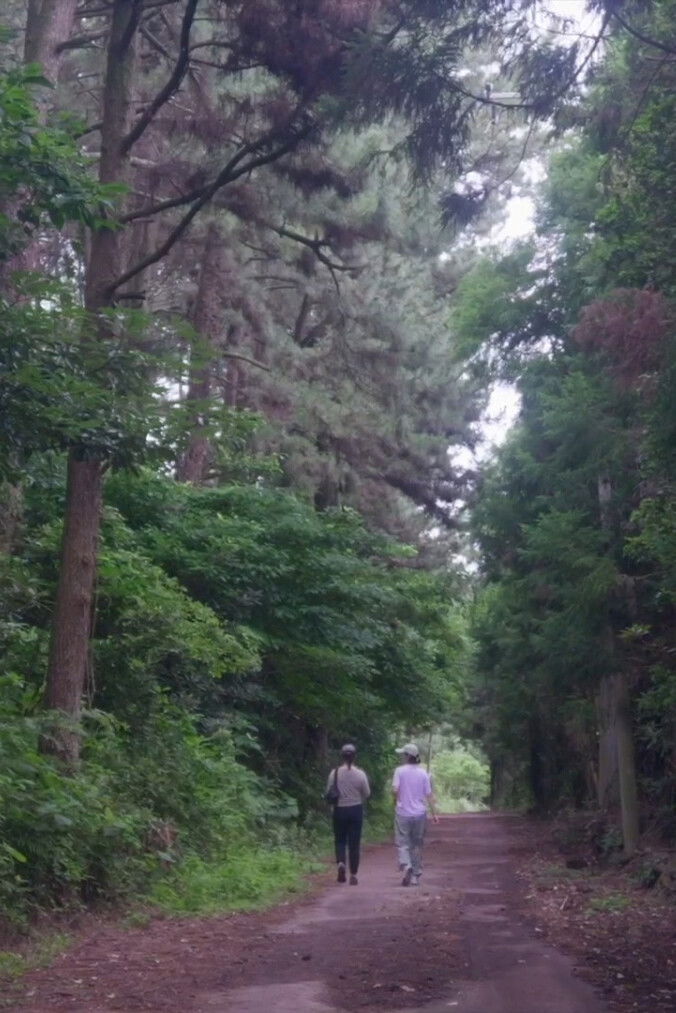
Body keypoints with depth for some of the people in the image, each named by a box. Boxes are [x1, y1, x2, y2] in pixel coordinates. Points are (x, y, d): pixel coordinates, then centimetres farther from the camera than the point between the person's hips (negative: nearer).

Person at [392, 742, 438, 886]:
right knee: (417, 845, 12)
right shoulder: (423, 773, 1)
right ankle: (416, 875, 15)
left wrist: (396, 801, 5)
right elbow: (429, 794, 0)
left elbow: (395, 789, -15)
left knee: (402, 843, 2)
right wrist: (434, 813, 5)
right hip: (420, 813, 3)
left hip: (403, 813, -3)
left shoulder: (400, 771, -7)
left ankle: (406, 866, -23)